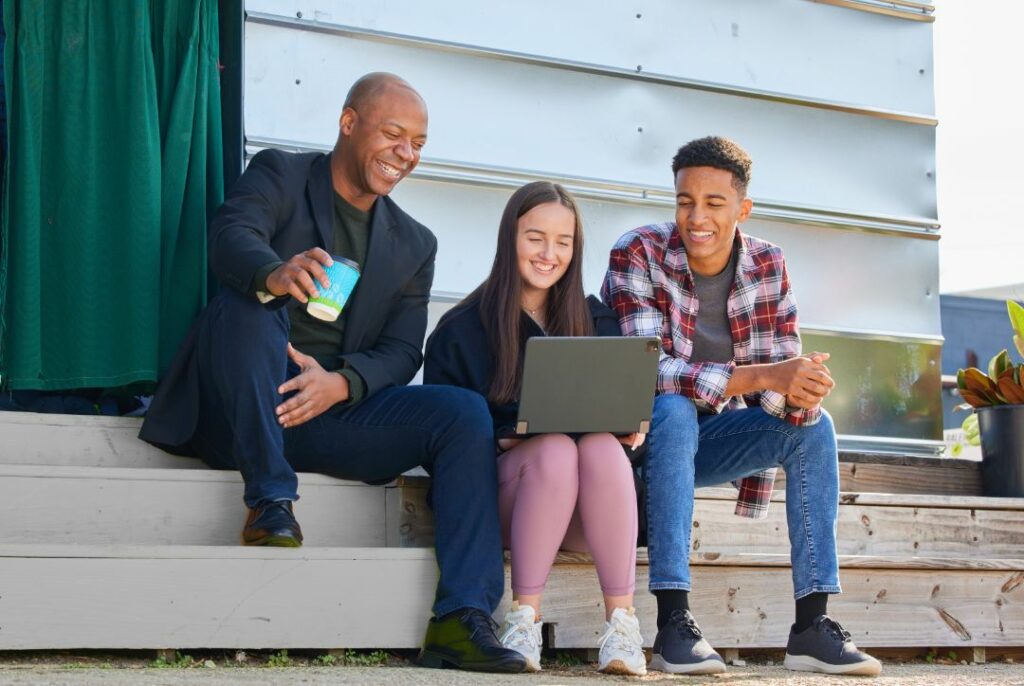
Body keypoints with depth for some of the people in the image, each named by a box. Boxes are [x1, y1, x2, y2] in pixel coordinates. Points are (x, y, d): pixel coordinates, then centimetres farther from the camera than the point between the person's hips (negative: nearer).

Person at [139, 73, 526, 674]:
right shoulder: (280, 176, 5)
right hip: (241, 415, -4)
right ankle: (271, 498, -28)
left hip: (334, 408, 4)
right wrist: (275, 273, -43)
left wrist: (340, 383, -18)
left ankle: (463, 621, -26)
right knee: (248, 303, -31)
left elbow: (403, 351, 6)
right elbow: (231, 238, -18)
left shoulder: (414, 244, 18)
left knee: (465, 413, -17)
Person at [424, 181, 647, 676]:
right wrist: (497, 441, -17)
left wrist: (630, 428, -12)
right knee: (555, 448, -34)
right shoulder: (460, 329, 4)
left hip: (586, 510, 2)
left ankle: (622, 621, -35)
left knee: (601, 446, -32)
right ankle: (524, 620, -32)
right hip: (499, 496, -2)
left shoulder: (596, 322, 14)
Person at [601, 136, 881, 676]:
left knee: (814, 426, -17)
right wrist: (761, 376, -39)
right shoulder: (637, 255, -18)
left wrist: (798, 393, -34)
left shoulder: (767, 265, -3)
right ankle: (672, 623, -38)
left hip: (711, 439, 5)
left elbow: (785, 371, -7)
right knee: (675, 410, -36)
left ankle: (811, 626, -19)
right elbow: (647, 372, -29)